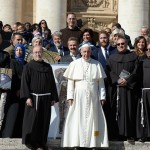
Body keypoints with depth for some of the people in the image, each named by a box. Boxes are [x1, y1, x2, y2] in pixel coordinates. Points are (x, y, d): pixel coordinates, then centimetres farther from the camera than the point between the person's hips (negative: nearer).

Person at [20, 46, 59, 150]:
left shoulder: (48, 67, 11)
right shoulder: (28, 66, 0)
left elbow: (52, 83, 13)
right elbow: (24, 82, -6)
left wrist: (53, 98, 7)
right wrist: (27, 97, -15)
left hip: (46, 98, 4)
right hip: (33, 97, -4)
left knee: (44, 122, 5)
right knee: (32, 121, -2)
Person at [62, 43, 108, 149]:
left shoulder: (97, 65, 5)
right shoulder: (74, 64, 3)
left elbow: (101, 82, 6)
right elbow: (70, 82, 3)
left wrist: (102, 97, 1)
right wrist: (70, 96, -3)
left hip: (93, 97, 1)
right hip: (78, 97, -1)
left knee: (93, 119, 2)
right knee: (78, 120, 0)